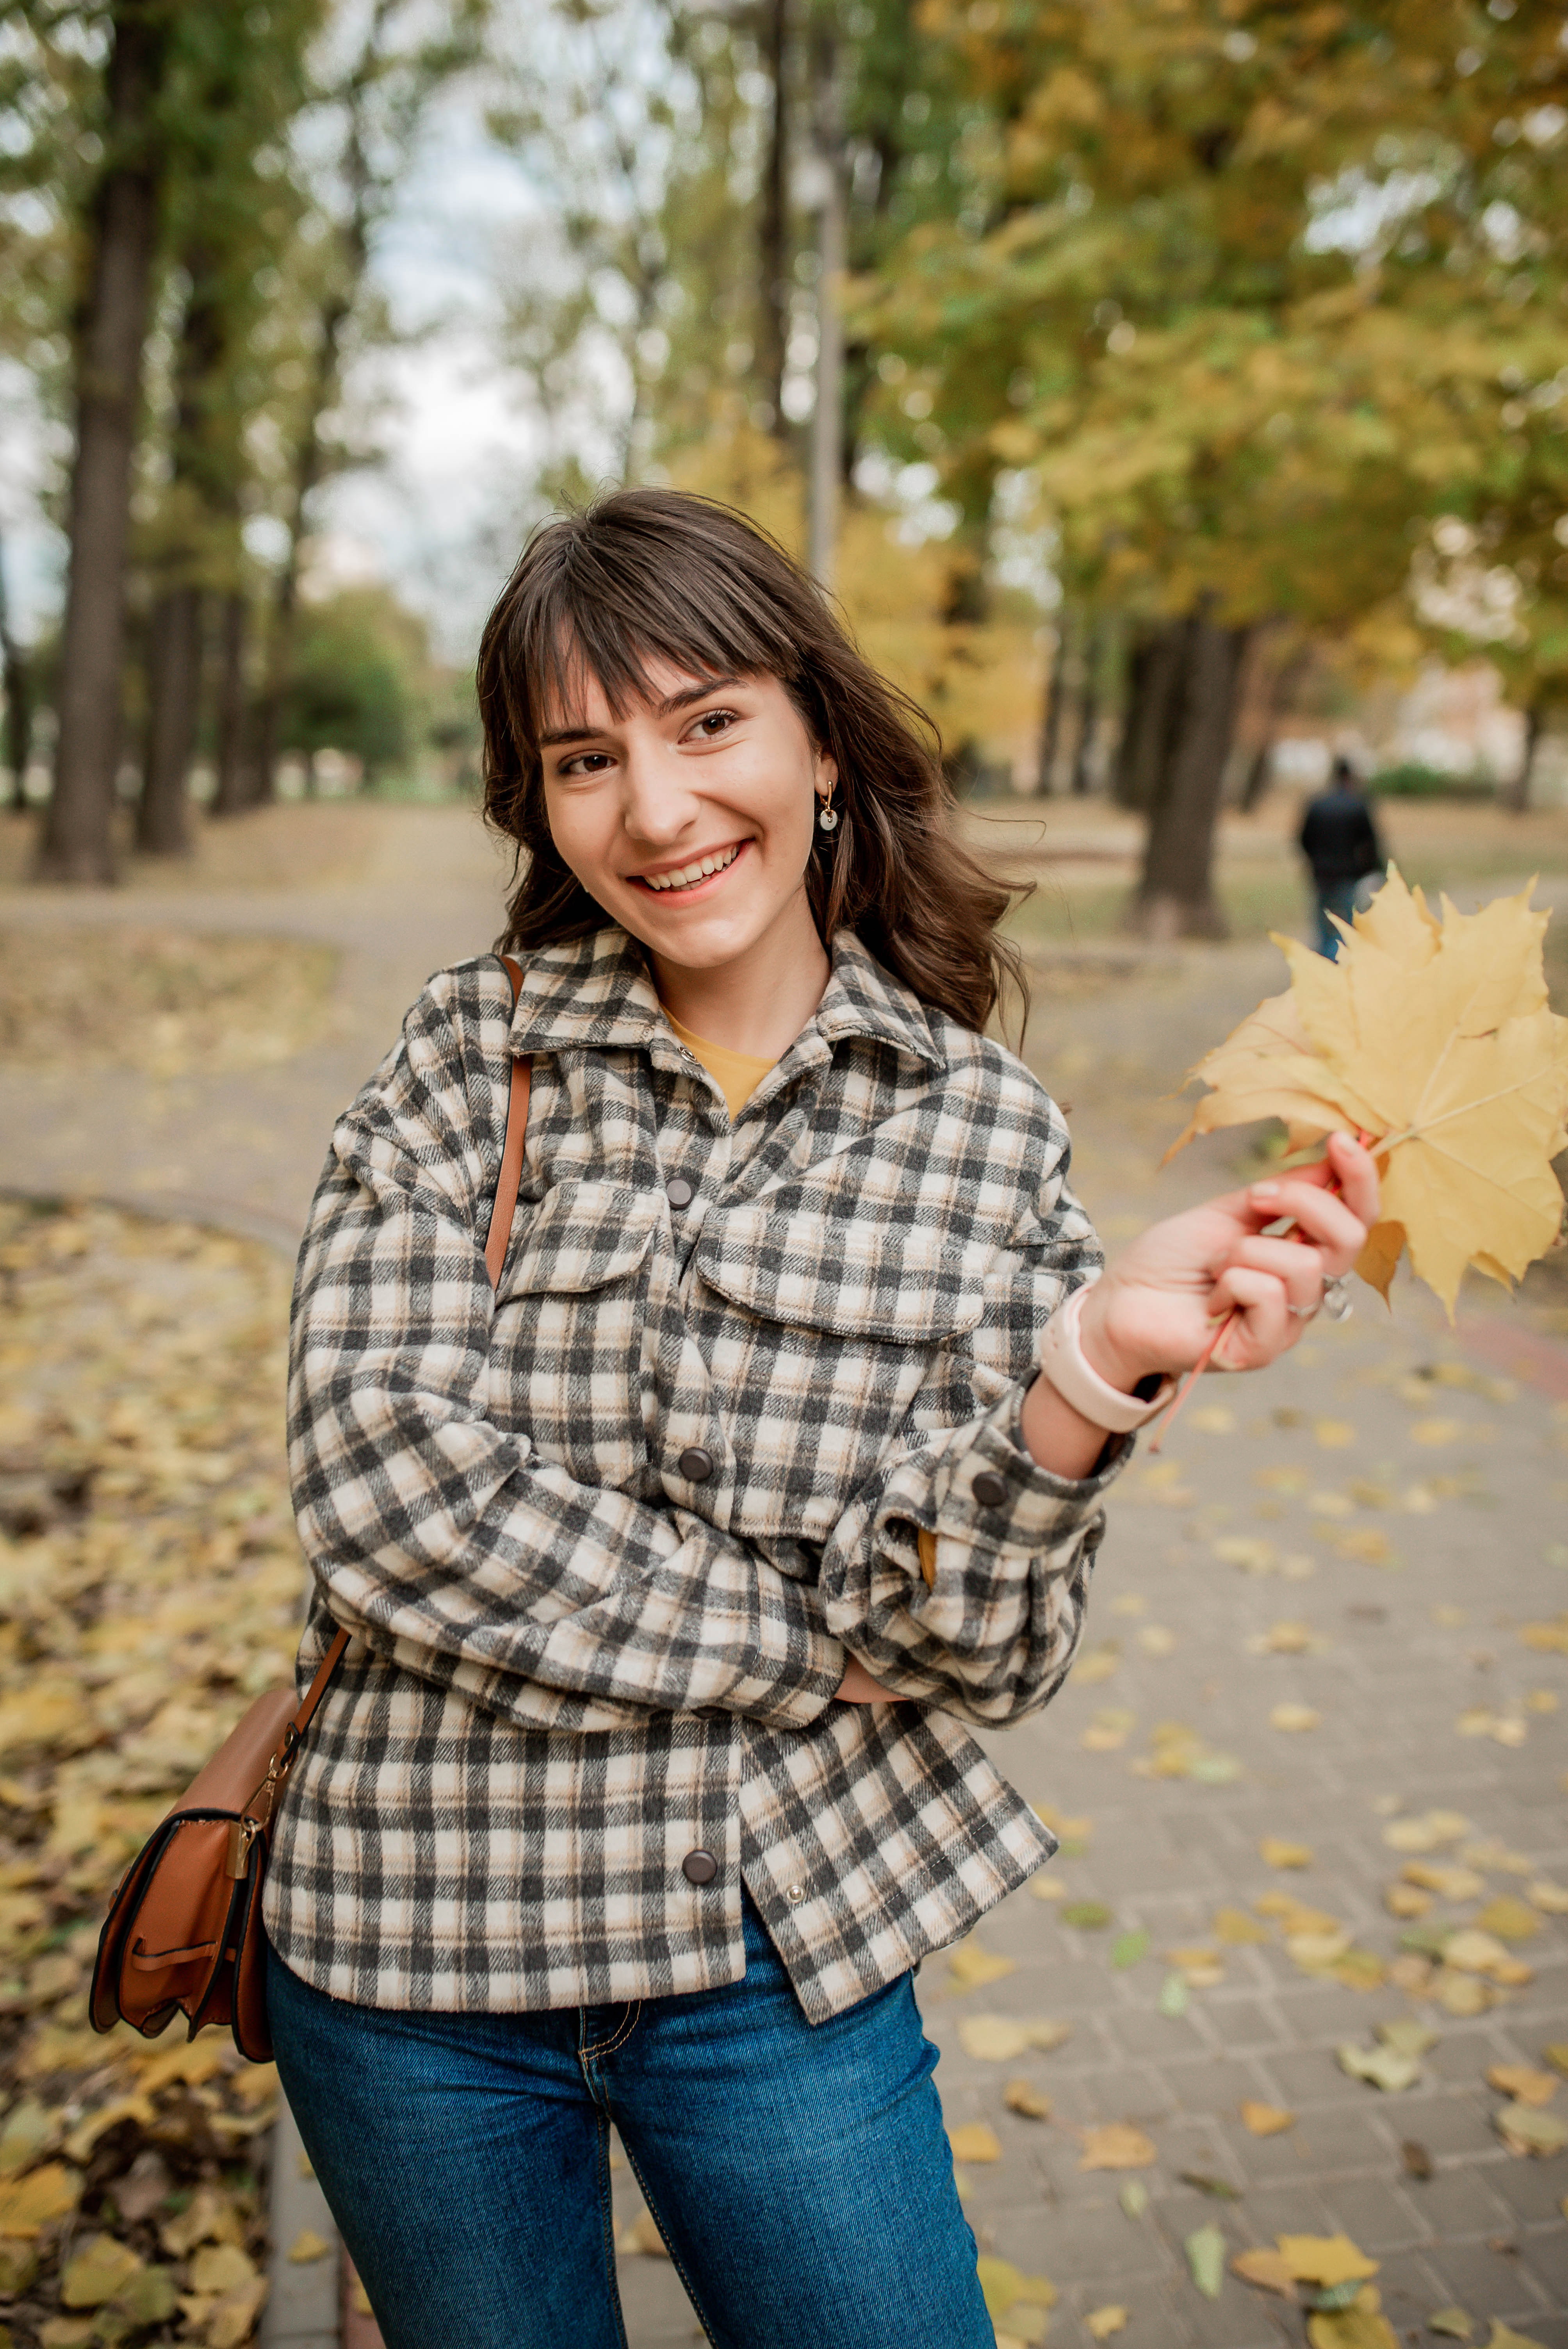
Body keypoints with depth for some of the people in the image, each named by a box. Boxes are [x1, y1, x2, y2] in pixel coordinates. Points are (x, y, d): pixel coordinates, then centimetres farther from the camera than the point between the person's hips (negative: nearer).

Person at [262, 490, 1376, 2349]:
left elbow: (974, 1658, -9)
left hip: (780, 1962, 0)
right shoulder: (466, 1058, -5)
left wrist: (1092, 1364, -26)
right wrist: (808, 1644, -14)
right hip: (412, 1940, 1)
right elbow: (385, 1497, -16)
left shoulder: (983, 1128, -6)